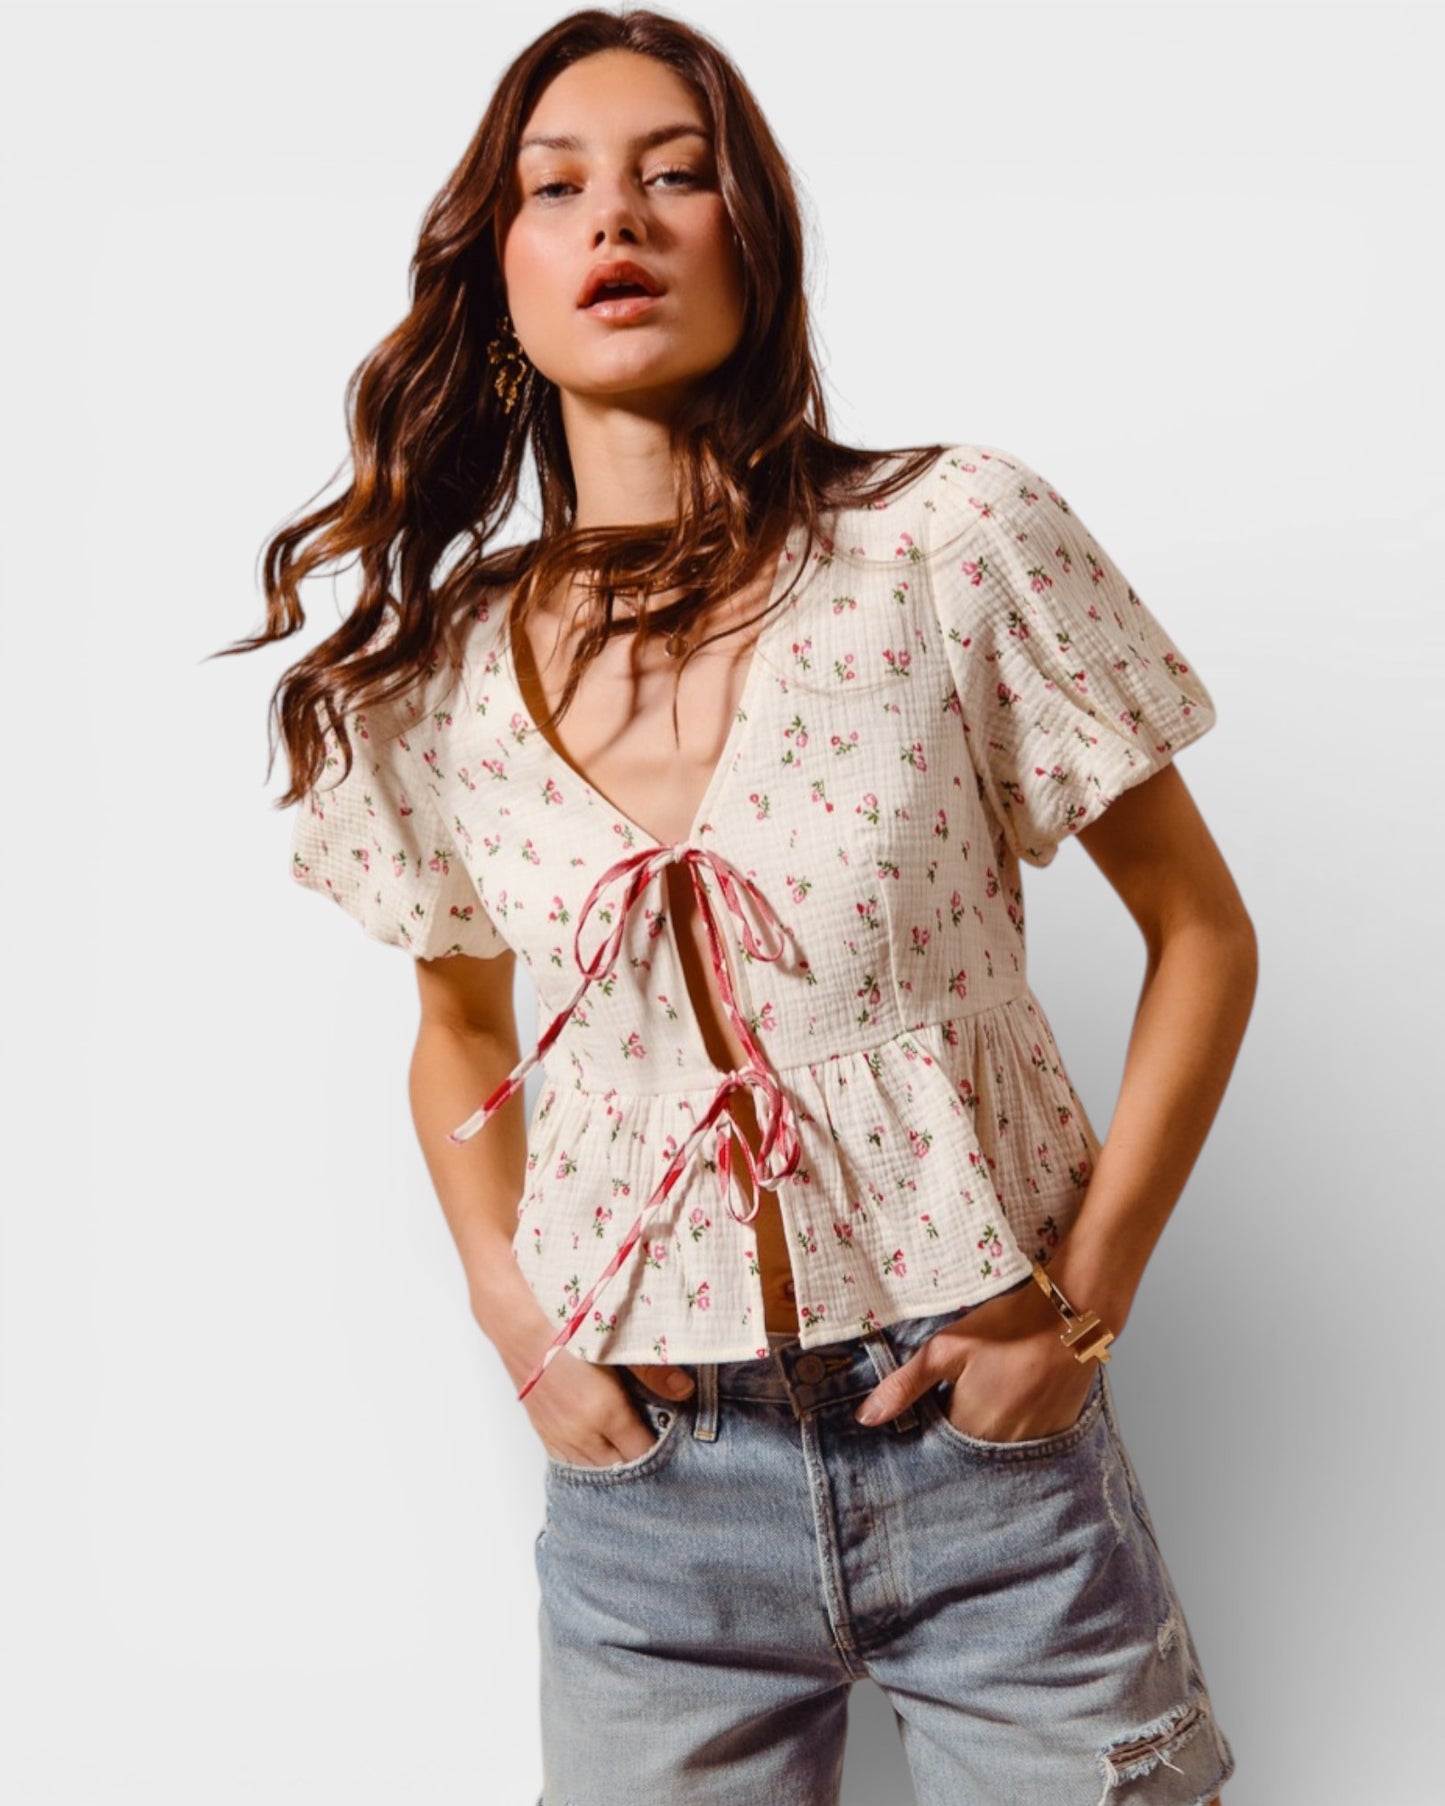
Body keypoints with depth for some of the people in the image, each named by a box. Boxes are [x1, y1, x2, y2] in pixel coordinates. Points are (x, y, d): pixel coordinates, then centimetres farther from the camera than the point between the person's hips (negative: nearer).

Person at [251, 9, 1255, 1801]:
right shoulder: (431, 683, -1)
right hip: (645, 1475, 2)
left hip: (985, 1434, -1)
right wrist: (510, 1309, 3)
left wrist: (1085, 1293, -8)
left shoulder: (959, 542, -9)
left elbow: (1199, 930, -2)